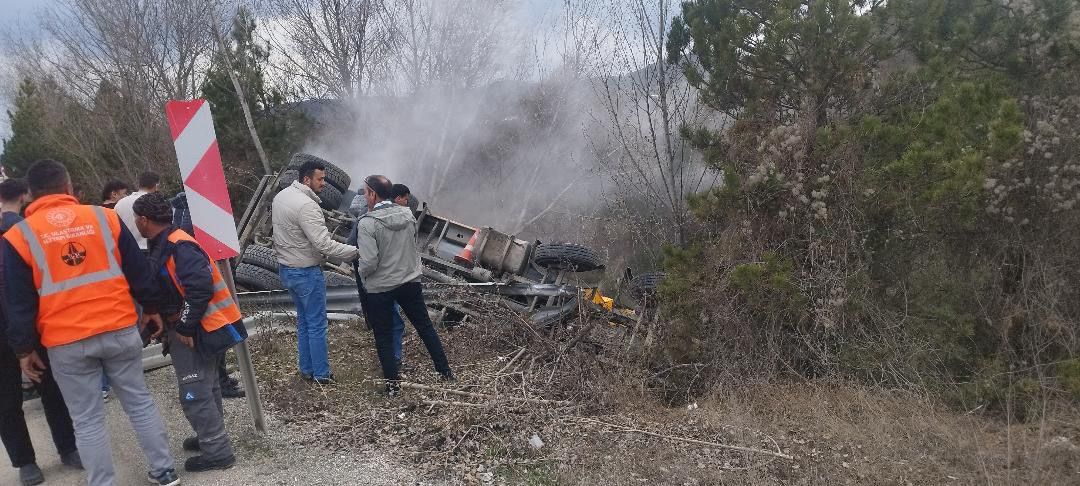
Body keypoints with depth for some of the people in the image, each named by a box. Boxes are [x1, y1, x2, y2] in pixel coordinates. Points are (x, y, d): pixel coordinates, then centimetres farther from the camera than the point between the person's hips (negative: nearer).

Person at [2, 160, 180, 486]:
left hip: (66, 343, -1)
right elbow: (138, 271, 5)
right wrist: (151, 309, 17)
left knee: (87, 421, 9)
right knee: (139, 402, 14)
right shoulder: (105, 217, 0)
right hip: (121, 330, 2)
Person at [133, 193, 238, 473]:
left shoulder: (179, 247, -21)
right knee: (205, 387, 21)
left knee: (195, 394, -5)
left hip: (197, 331, -10)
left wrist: (185, 328, -23)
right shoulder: (162, 246, 12)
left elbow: (200, 288, -29)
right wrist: (169, 325, 14)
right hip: (188, 327, 10)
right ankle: (211, 437, 35)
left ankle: (217, 453, 3)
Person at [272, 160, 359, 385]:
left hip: (286, 269, 10)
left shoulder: (281, 196, 6)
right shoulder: (306, 205, -25)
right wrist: (356, 252, -24)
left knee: (304, 321, 19)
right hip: (306, 272, -9)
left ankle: (306, 370, 27)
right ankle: (321, 375, 11)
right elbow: (324, 244, -29)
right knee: (317, 324, 2)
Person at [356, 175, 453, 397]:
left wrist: (361, 271, -2)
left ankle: (393, 385, 19)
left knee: (384, 338, 11)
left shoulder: (367, 223, -20)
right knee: (425, 326, 18)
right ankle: (445, 372, 25)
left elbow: (369, 262, -22)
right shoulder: (408, 214, -3)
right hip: (410, 281, 5)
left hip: (380, 287, -5)